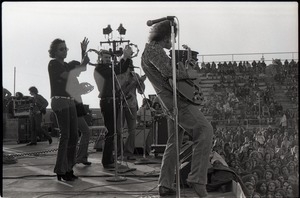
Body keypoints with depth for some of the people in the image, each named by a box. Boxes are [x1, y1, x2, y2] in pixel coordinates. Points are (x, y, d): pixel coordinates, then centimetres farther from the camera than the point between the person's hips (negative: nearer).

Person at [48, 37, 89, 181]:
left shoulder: (66, 65, 20)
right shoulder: (53, 63, -5)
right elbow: (69, 77, -15)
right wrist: (82, 64, -11)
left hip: (70, 101, 8)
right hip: (59, 101, -8)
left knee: (74, 136, 5)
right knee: (65, 135, -12)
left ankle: (68, 168, 12)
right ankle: (60, 171, -7)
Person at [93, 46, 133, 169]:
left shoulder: (108, 67, 19)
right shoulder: (100, 68, -7)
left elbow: (122, 69, 14)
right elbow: (114, 71, -22)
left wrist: (127, 57, -1)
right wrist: (124, 57, -24)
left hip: (113, 101, 9)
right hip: (107, 102, -9)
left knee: (112, 131, 14)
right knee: (110, 131, -11)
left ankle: (110, 158, 23)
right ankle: (106, 161, -7)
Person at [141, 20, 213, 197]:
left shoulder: (153, 50, 23)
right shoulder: (153, 49, -9)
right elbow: (168, 71, -24)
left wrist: (184, 60, 15)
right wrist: (189, 73, -13)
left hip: (173, 102, 11)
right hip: (176, 99, -11)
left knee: (174, 143, 15)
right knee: (205, 129, -18)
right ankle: (197, 178, -21)